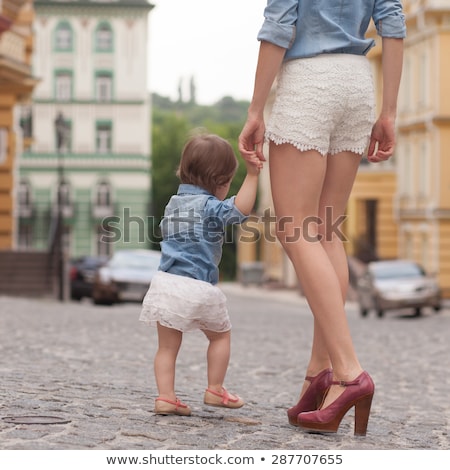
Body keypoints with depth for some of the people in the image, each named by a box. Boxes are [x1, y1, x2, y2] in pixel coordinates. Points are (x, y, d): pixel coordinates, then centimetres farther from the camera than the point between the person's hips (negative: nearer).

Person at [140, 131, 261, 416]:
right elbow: (240, 209, -24)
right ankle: (215, 390, 20)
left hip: (166, 282, 5)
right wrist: (252, 176, -24)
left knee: (168, 345, 8)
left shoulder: (174, 203, 16)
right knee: (221, 334, 18)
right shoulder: (210, 207, -7)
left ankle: (166, 396, -2)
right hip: (198, 287, -5)